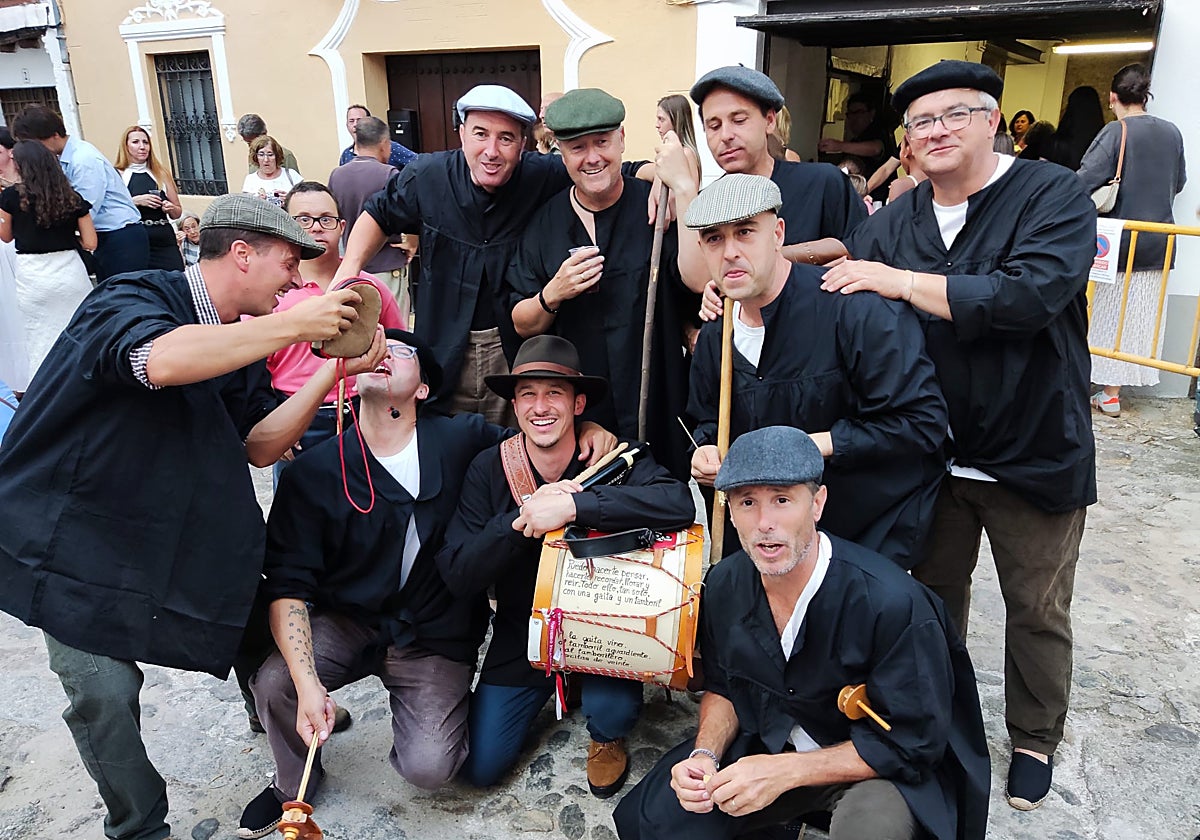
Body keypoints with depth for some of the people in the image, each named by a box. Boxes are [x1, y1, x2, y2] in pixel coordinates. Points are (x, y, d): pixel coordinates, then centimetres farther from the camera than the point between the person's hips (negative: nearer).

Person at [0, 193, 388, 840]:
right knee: (104, 691, -13)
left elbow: (258, 447, -3)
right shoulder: (135, 297, -18)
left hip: (177, 534, 7)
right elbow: (161, 360, -43)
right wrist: (294, 325, -36)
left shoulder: (244, 343, 5)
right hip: (71, 534, -6)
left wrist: (333, 370, -13)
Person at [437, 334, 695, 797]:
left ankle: (607, 738, 10)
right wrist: (523, 519, -30)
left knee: (610, 709, -30)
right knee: (480, 766, 2)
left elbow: (679, 503, -36)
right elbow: (457, 575, -15)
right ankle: (553, 686, 30)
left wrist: (573, 505, -40)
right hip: (521, 634, 3)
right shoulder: (488, 469, -10)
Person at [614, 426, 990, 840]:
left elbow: (914, 743, -20)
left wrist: (784, 772, -24)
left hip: (877, 766, -4)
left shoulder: (893, 603, -28)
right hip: (767, 743, 5)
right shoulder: (724, 584, -10)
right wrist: (705, 755, -14)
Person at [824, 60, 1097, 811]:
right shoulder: (893, 225, 1)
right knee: (935, 591, 20)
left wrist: (901, 283, -27)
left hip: (1035, 452, -3)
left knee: (1038, 610, 13)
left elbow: (1029, 294, -30)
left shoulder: (1054, 196, -13)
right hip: (931, 452, 4)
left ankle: (1036, 739, 37)